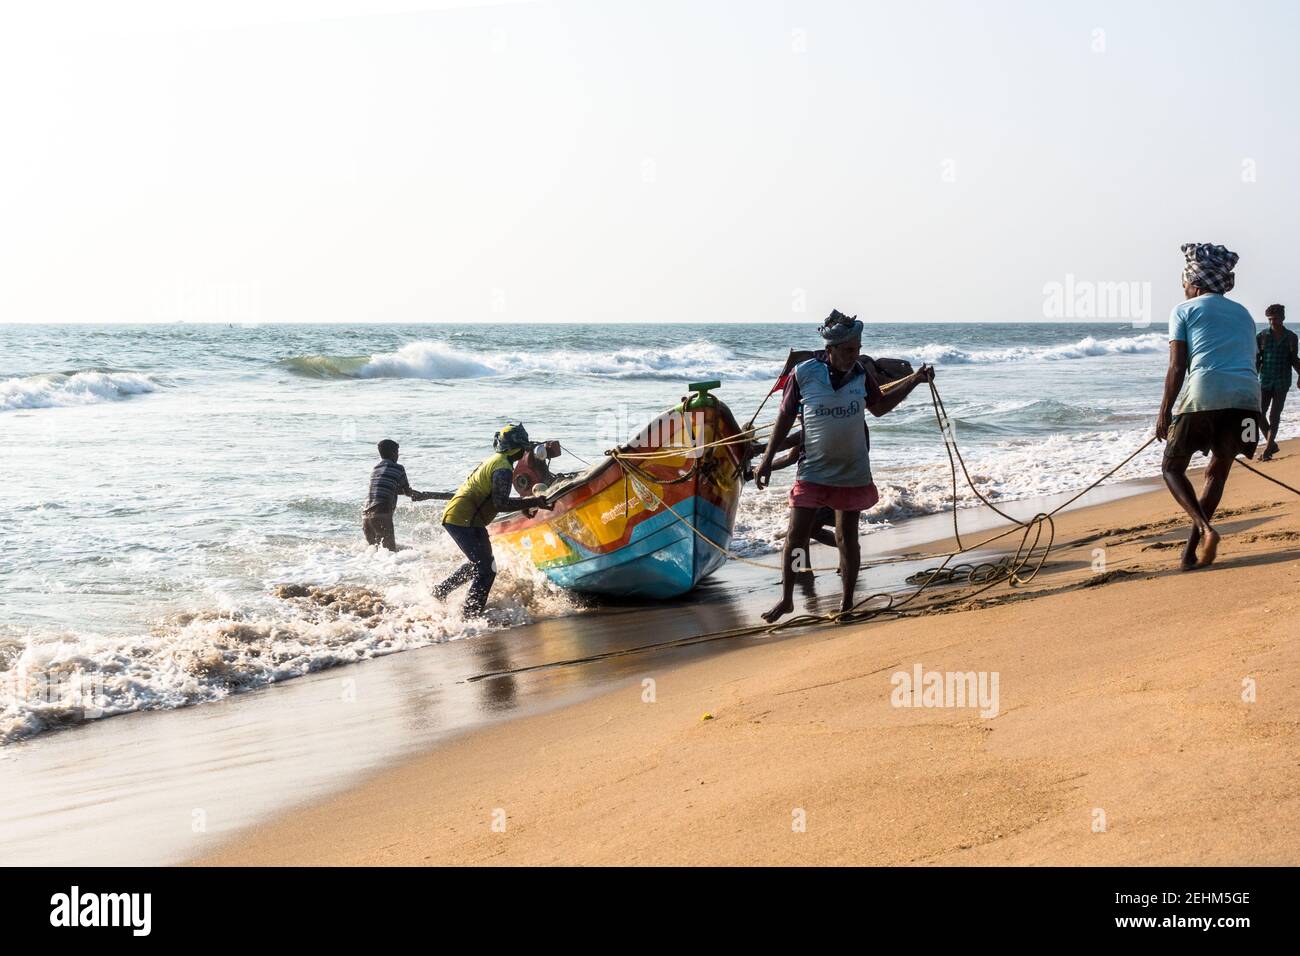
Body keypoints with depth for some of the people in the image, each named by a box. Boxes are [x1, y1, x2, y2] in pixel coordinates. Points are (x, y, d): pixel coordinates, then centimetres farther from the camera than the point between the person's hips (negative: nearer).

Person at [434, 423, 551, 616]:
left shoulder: (493, 461, 16)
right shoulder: (503, 468, -16)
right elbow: (500, 503, -23)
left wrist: (522, 505, 19)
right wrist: (532, 502, -20)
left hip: (454, 516, 10)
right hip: (463, 520, -10)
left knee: (477, 562, 28)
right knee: (486, 569, -9)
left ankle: (440, 591, 34)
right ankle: (471, 615, -9)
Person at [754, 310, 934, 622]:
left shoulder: (861, 374, -2)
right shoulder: (804, 374, -11)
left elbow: (879, 406, 17)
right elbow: (785, 417, 0)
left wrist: (914, 380, 9)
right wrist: (767, 460, 1)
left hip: (852, 472, 2)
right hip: (813, 470, -2)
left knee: (847, 538, 8)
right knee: (796, 536, -2)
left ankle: (847, 604, 20)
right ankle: (786, 599, 13)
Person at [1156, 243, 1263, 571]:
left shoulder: (1184, 310, 10)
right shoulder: (1243, 313, 25)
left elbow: (1177, 367, 1)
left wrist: (1164, 412, 4)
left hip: (1204, 393, -5)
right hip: (1247, 395, 5)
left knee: (1172, 468, 9)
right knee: (1217, 471, 16)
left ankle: (1205, 529, -14)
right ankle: (1191, 551, 12)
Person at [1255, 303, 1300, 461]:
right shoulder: (1262, 336, 0)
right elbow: (1256, 360, 2)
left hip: (1282, 382, 0)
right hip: (1265, 380, 0)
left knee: (1274, 416, -1)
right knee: (1260, 414, -4)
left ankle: (1267, 450, 3)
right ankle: (1272, 444, 16)